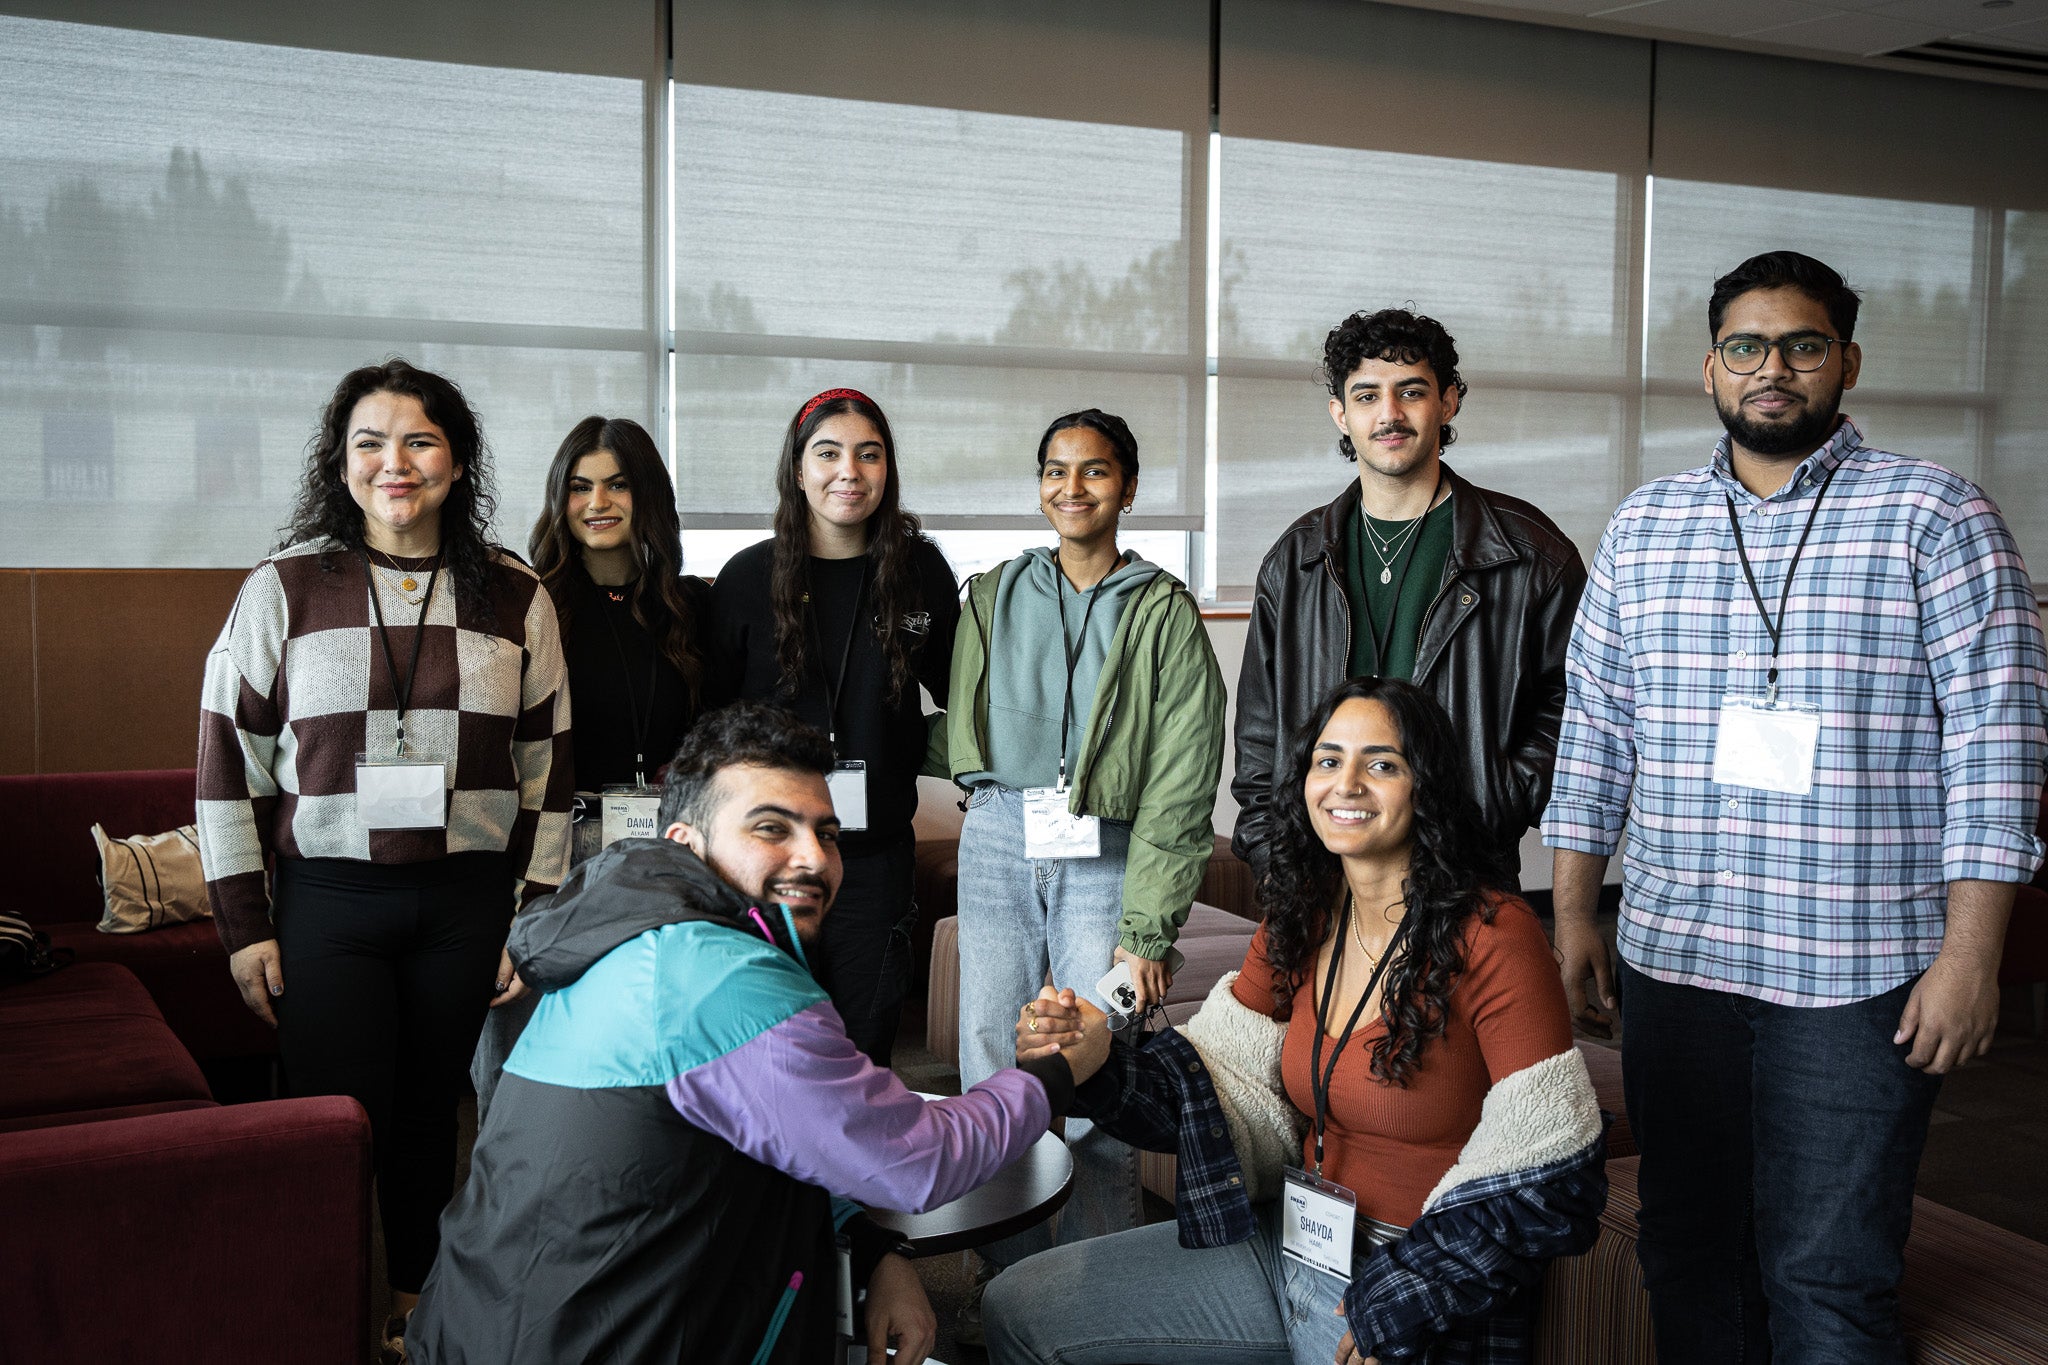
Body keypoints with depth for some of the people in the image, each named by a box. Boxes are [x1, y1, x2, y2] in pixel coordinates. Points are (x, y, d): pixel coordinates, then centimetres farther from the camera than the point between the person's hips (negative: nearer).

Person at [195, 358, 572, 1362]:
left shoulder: (515, 599, 4)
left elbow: (546, 768, 7)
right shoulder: (283, 590, 0)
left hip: (468, 902, 1)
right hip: (328, 898, -1)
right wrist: (244, 925, -2)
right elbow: (228, 761, 1)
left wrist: (533, 919, 3)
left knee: (430, 1117, 12)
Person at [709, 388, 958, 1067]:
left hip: (876, 854, 1)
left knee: (864, 1054, 7)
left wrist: (911, 752, 2)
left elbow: (958, 692, 16)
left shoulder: (920, 571, 3)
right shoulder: (749, 576, 0)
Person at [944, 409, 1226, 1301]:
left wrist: (1147, 929, -10)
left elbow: (1183, 785, -5)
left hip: (1107, 857, -3)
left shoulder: (1164, 612, 0)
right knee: (991, 1078, 3)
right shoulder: (996, 595, 12)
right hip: (997, 850, 3)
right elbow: (964, 727, 22)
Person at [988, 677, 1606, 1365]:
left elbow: (1552, 1178, -19)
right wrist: (1099, 1060, -19)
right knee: (1016, 1308, 3)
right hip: (1290, 1243, 6)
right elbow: (1224, 1085, -1)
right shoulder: (1300, 919, 5)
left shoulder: (1490, 935, -16)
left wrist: (1399, 1304, -19)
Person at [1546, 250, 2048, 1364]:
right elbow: (1594, 730, 12)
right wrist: (1573, 915, 8)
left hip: (1856, 972, -4)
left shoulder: (1935, 516, -1)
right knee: (1687, 1250, 14)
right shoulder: (1642, 526, 10)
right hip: (1672, 958, 4)